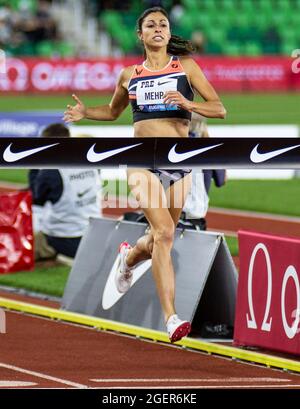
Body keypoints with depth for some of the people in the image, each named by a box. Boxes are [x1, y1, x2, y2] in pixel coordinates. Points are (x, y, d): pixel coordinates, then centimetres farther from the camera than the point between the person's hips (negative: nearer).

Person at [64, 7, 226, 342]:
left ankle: (130, 256, 50)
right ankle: (171, 318, -22)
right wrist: (84, 113, 9)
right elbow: (113, 111, 29)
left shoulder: (186, 66, 6)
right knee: (163, 232, -19)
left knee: (160, 237, 12)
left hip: (180, 161, 1)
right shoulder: (129, 75, 11)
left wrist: (188, 103, -16)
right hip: (143, 160, -1)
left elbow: (219, 109, 2)